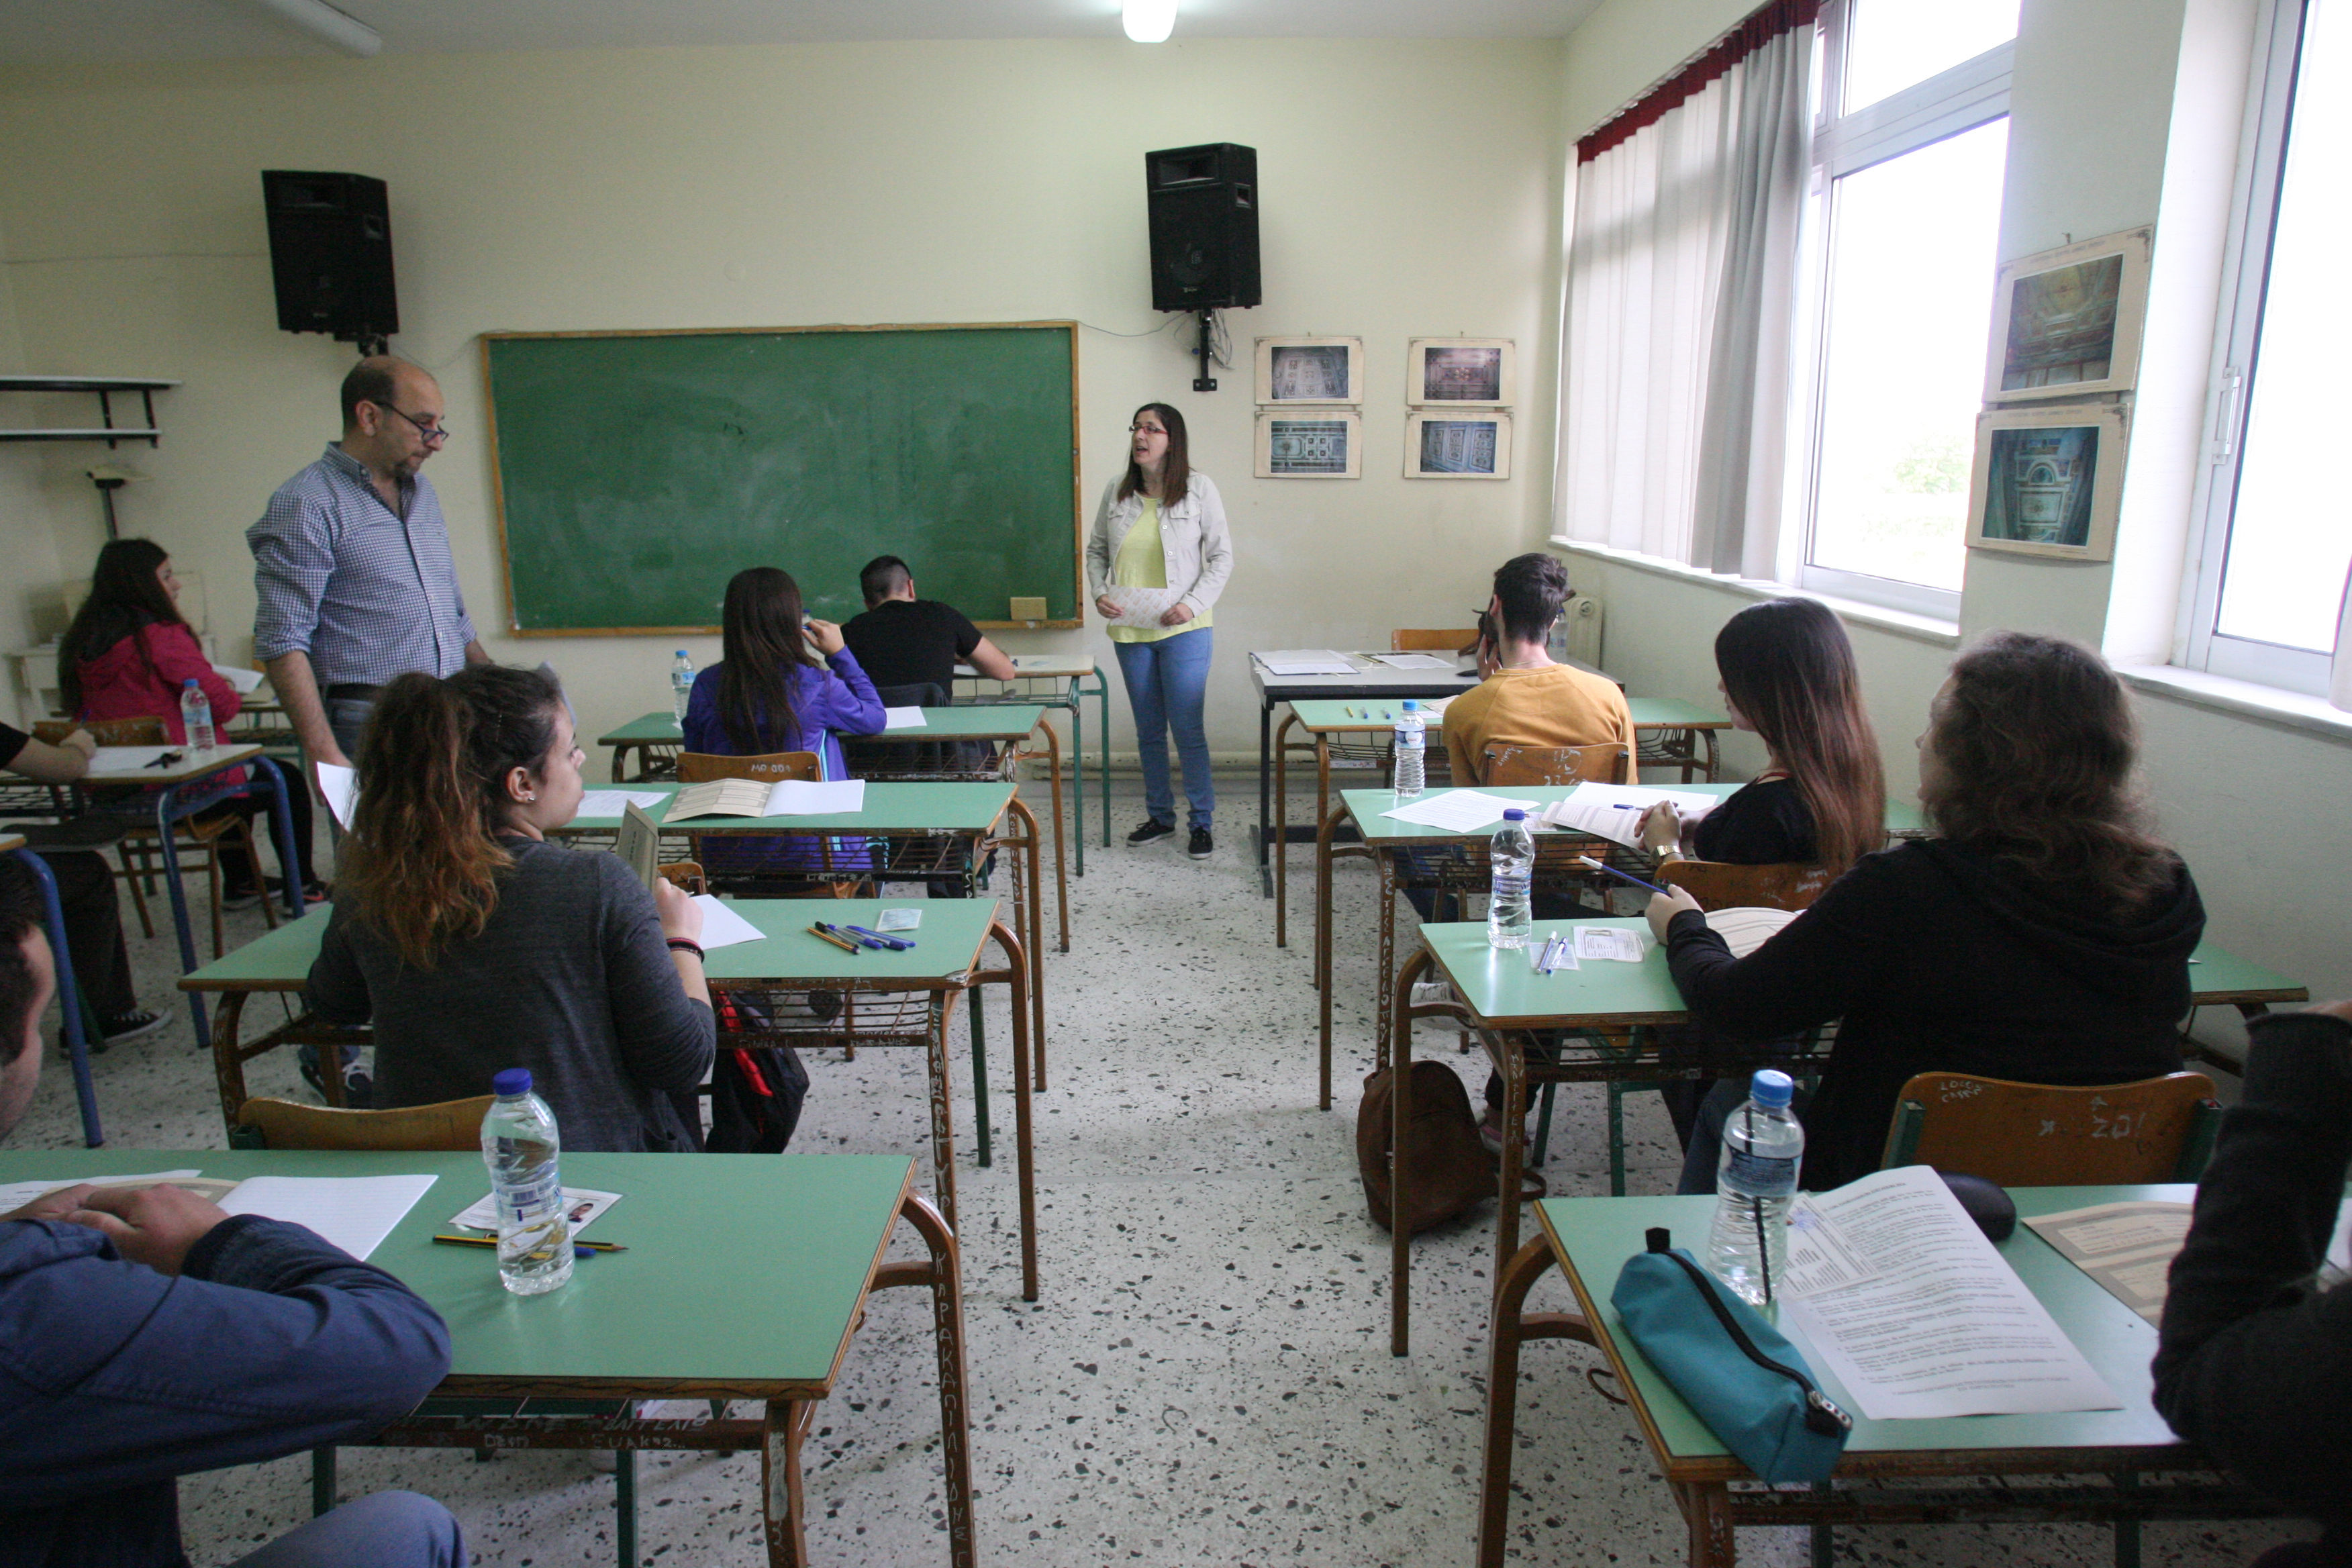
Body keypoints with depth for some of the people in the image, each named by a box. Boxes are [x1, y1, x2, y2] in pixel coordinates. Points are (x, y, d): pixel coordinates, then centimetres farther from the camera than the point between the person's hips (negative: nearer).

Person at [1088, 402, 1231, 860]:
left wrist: (1193, 604, -14)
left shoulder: (1198, 489, -4)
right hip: (1130, 632, 4)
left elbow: (1222, 555, -3)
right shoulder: (1118, 491, 5)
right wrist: (1099, 593, -5)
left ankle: (1202, 822, 9)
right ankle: (1159, 815, 26)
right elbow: (1095, 550, 14)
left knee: (1188, 730, -4)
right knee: (1148, 731, 13)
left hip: (1183, 631, -4)